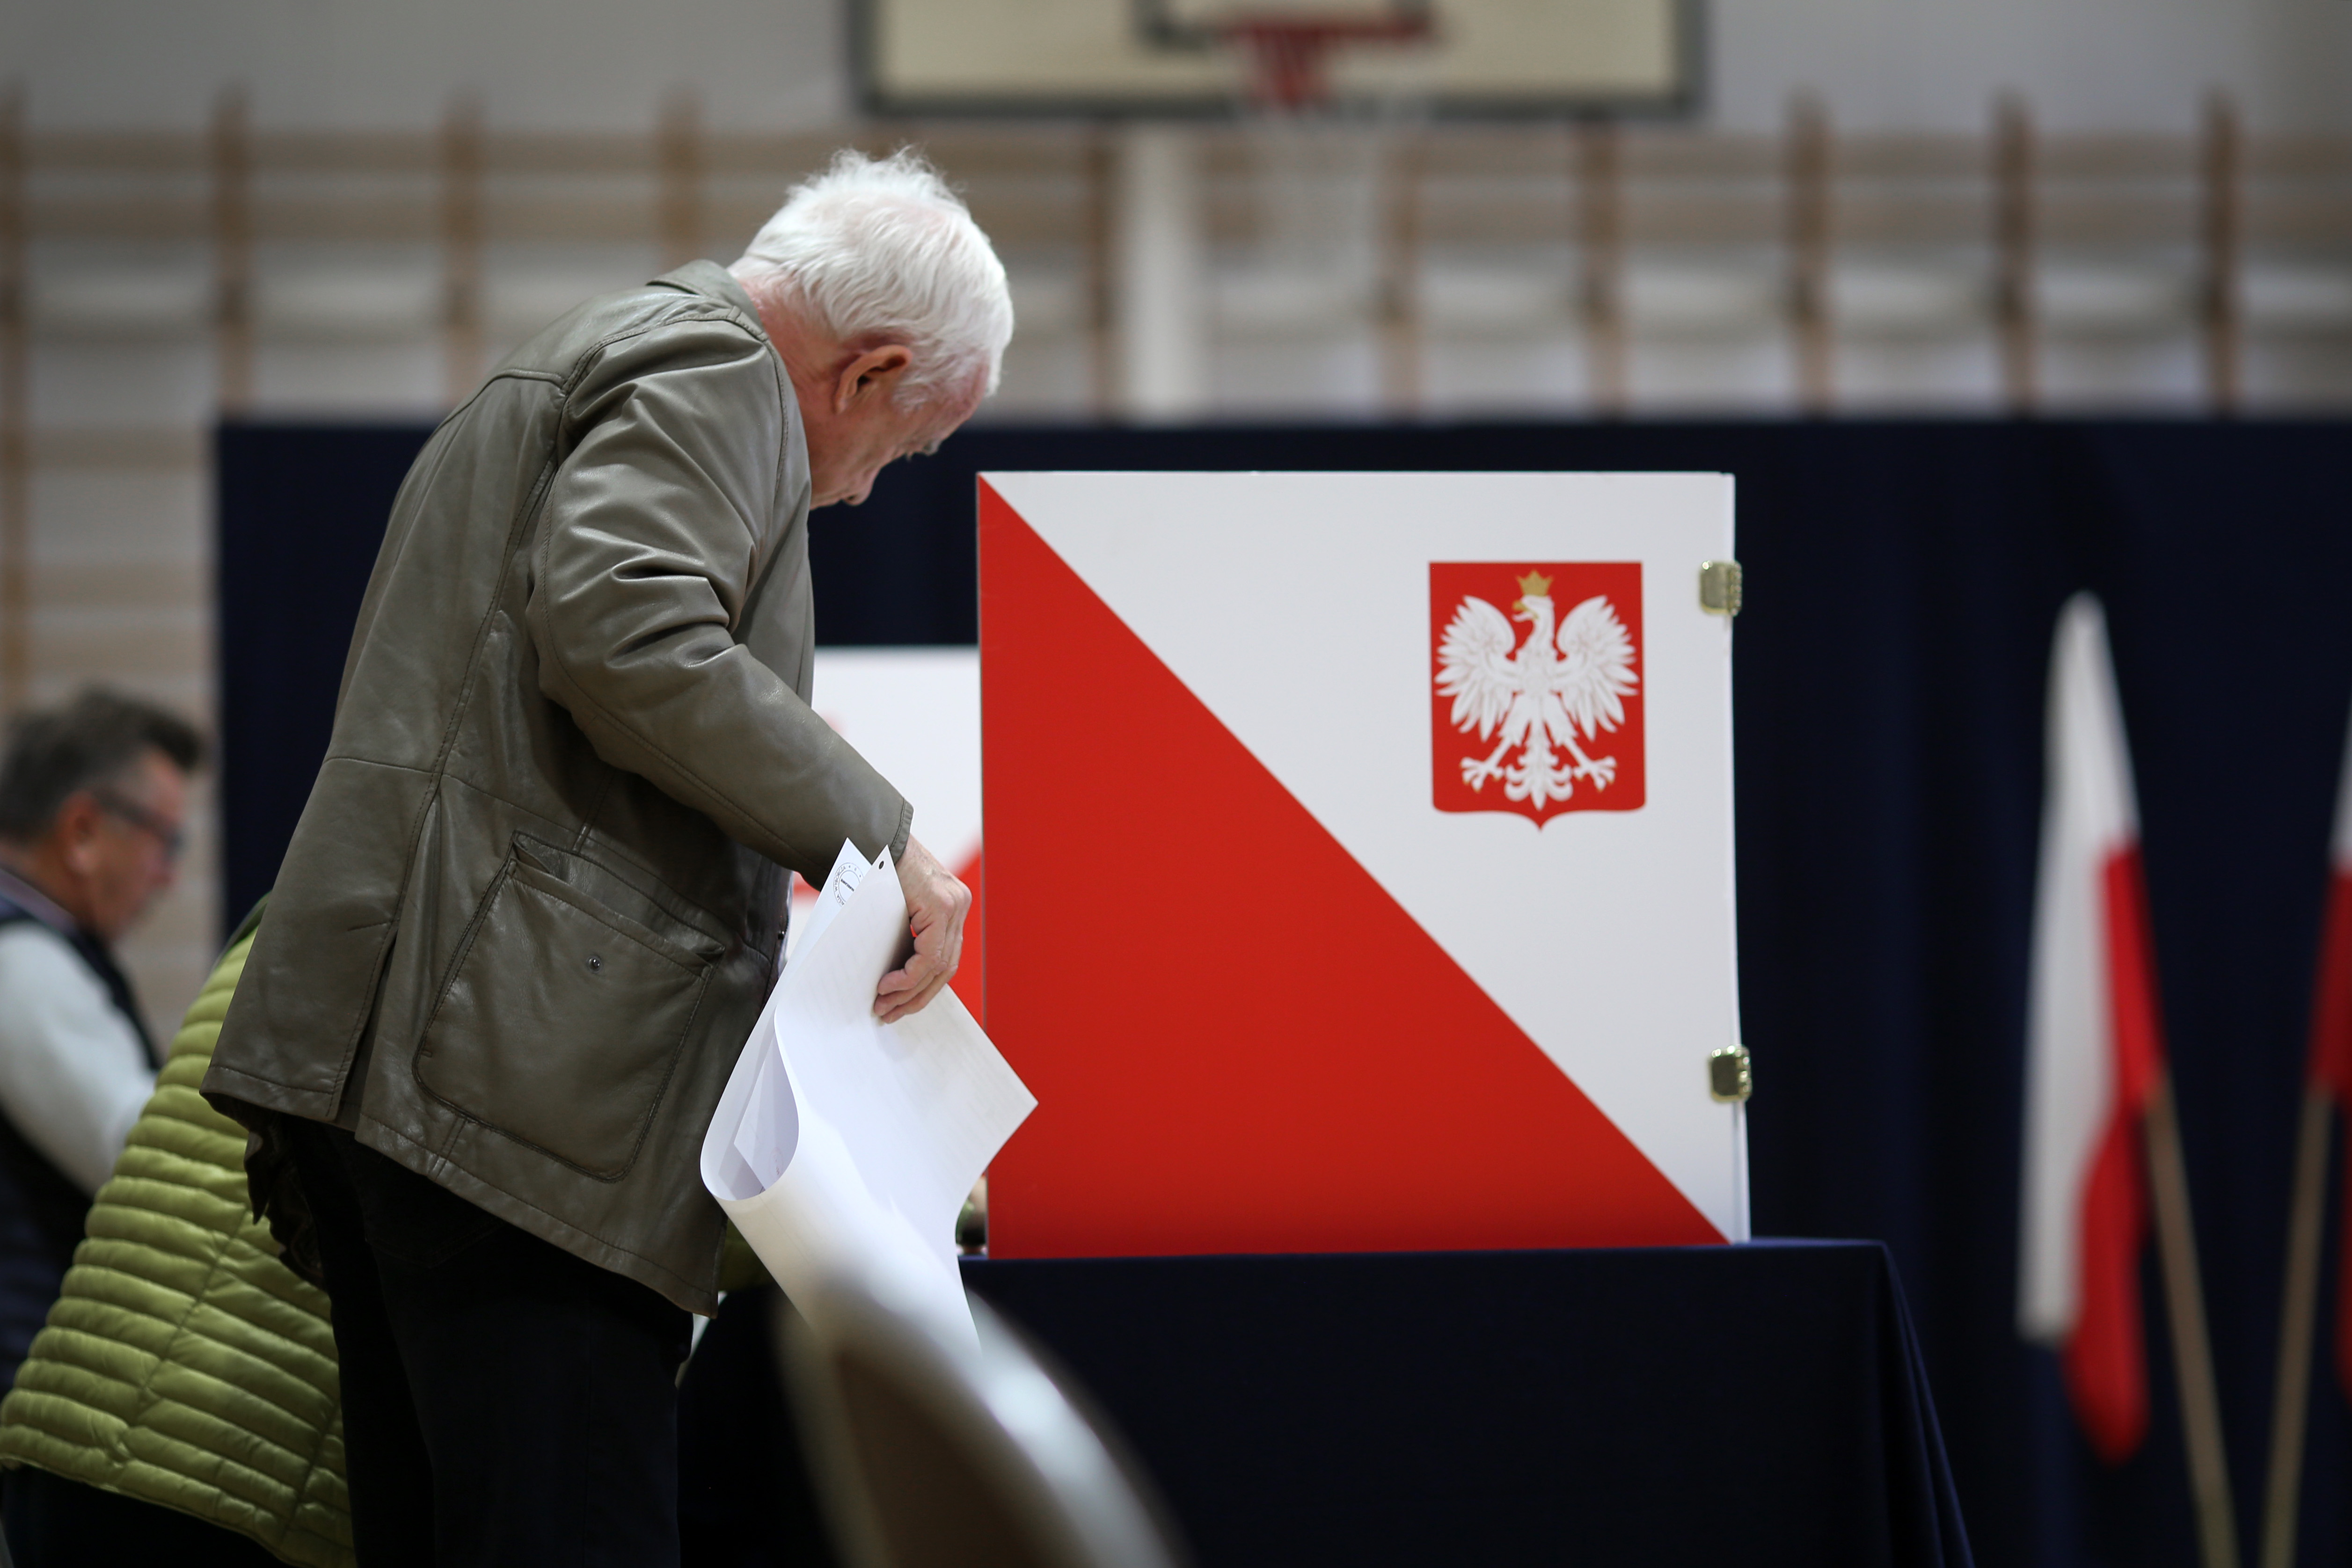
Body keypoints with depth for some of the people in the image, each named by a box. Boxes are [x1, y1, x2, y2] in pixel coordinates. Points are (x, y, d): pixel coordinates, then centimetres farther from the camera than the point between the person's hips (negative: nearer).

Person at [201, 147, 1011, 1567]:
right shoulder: (711, 370, -3)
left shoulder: (558, 378, 30)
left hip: (377, 1057, 10)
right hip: (526, 1070, -10)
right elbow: (621, 631, -20)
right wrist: (871, 828, -15)